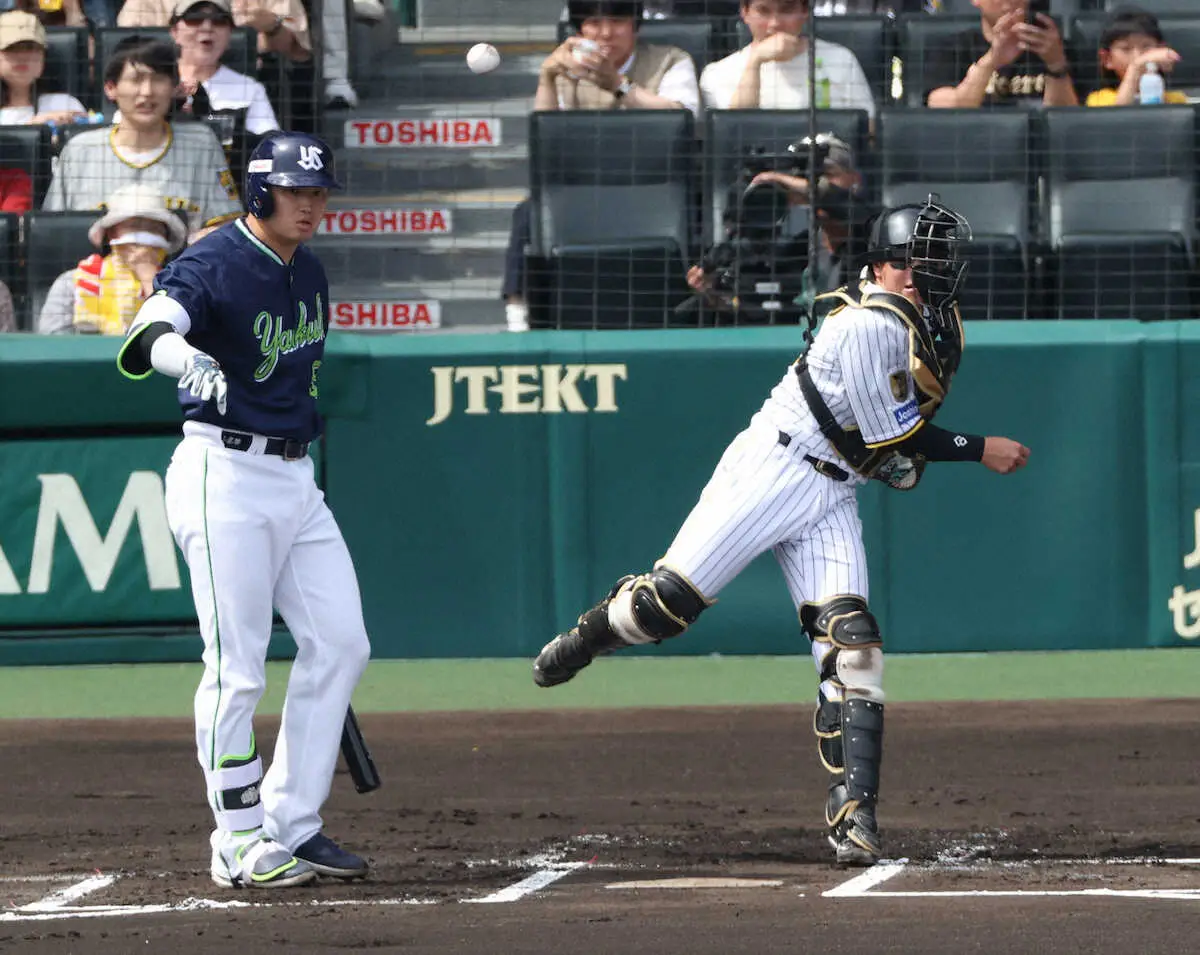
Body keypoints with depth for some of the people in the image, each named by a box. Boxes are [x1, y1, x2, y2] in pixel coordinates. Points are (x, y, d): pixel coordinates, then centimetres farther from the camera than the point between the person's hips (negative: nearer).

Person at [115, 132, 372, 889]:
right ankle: (240, 846, -2)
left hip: (296, 478, 8)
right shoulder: (213, 265, -13)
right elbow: (145, 339, -32)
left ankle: (292, 827, 12)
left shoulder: (309, 273, 12)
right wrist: (186, 360, -54)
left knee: (340, 643, 4)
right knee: (237, 665, -8)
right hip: (224, 476, -8)